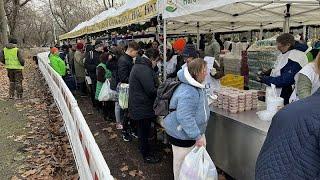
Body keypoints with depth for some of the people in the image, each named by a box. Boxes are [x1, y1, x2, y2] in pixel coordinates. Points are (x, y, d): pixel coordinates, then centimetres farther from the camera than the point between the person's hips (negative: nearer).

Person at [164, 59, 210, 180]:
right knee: (182, 162, 12)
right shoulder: (188, 92, -32)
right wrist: (197, 136, -27)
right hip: (182, 135, -10)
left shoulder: (197, 86, 3)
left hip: (192, 132, 10)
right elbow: (185, 118, -34)